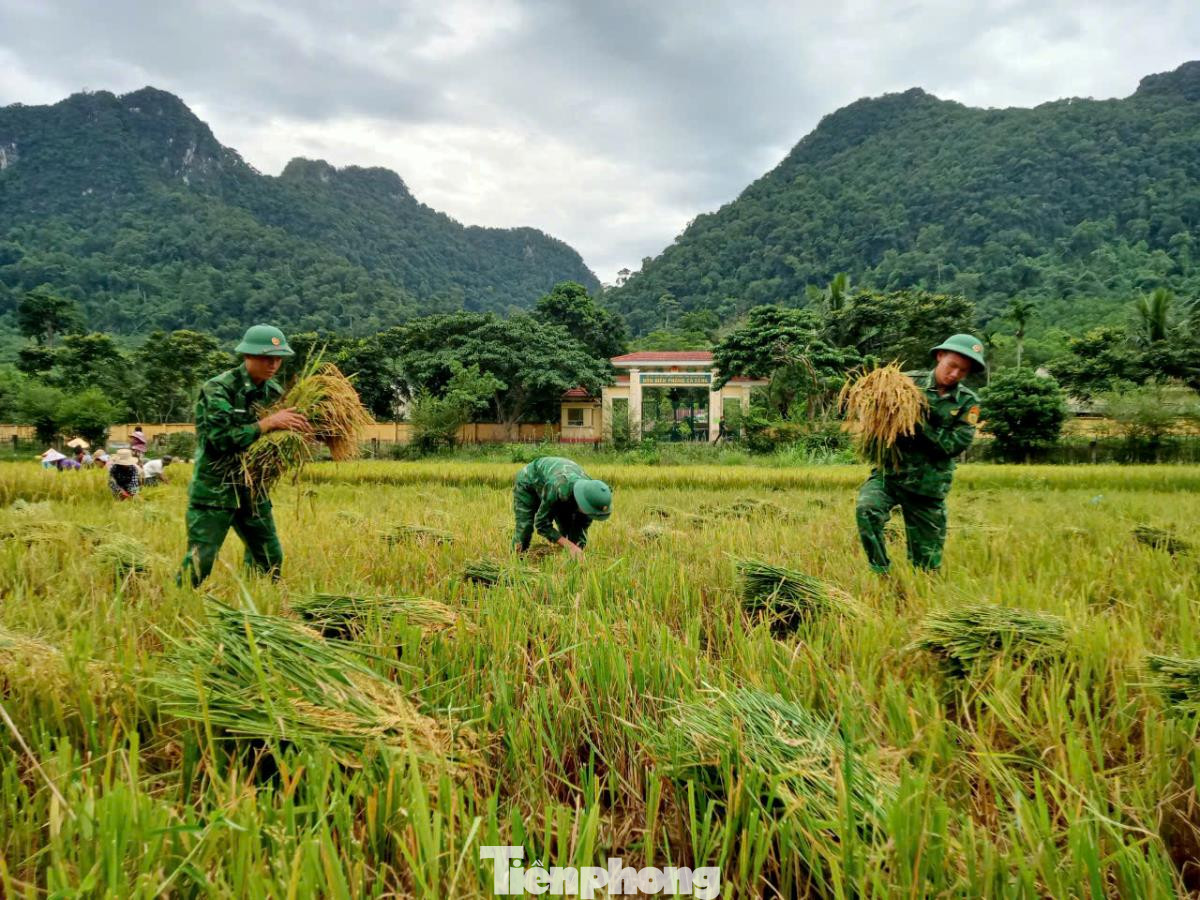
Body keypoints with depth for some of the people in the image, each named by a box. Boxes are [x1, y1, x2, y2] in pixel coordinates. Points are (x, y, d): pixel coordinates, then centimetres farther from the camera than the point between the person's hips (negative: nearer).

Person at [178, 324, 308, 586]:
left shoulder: (274, 392, 5)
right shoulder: (218, 388, -14)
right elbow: (222, 438, -24)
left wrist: (301, 430, -11)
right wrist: (269, 423, -27)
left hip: (253, 489, 6)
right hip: (214, 489, -6)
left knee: (269, 556, 11)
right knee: (200, 560, -5)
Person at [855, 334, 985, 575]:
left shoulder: (968, 403, 2)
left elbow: (955, 445, -9)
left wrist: (921, 424, -19)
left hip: (929, 486, 1)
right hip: (890, 473, -1)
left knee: (926, 560, 7)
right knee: (867, 509, -30)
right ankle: (881, 575, -15)